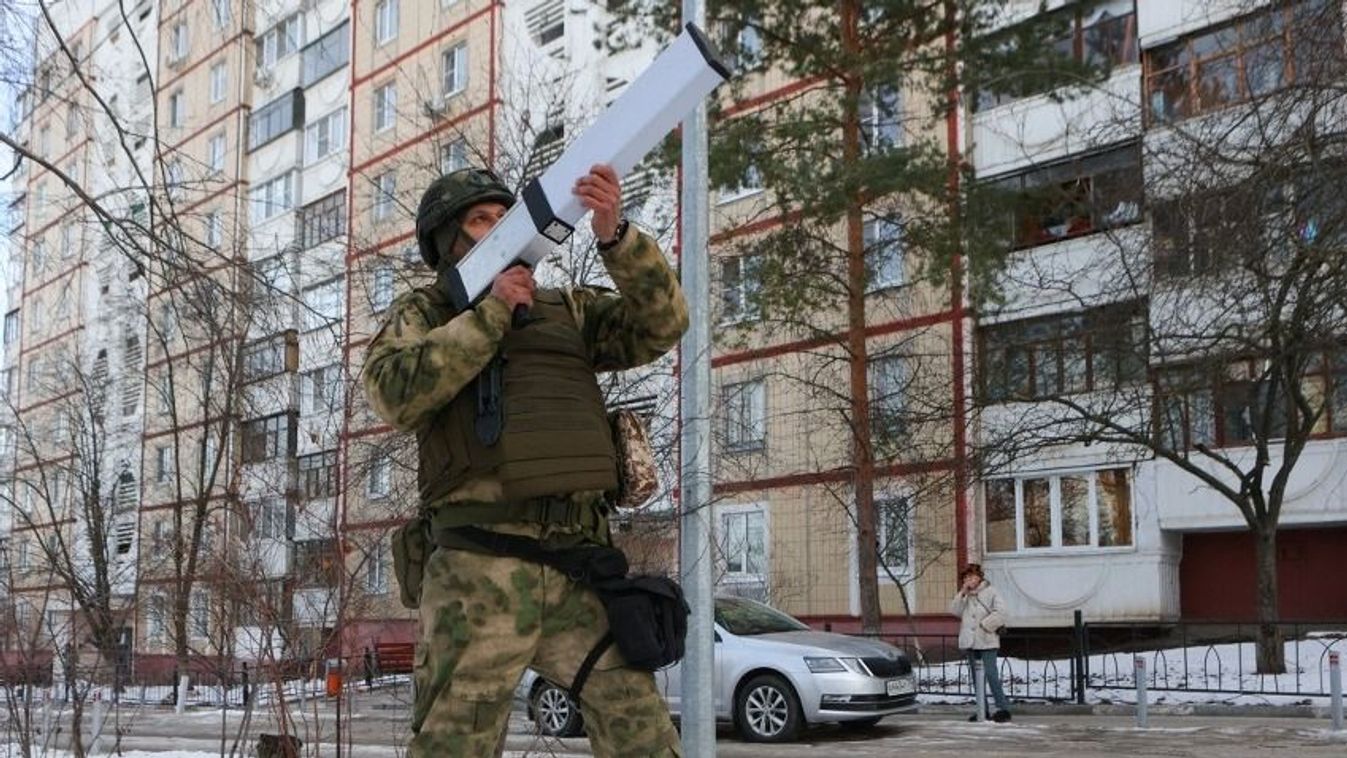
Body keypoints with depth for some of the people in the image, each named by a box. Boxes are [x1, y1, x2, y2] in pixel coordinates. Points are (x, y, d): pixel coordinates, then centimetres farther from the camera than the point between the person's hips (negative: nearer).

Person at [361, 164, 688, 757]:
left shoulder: (567, 310, 21)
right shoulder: (420, 315, 14)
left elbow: (661, 324, 6)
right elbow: (397, 396, -7)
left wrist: (614, 234, -9)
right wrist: (489, 313, -6)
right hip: (479, 571, -3)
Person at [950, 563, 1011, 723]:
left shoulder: (991, 592, -3)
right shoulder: (965, 595, 15)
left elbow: (1000, 612, -12)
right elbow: (954, 610, 4)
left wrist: (985, 624, -14)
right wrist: (963, 593, -4)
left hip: (987, 642, -7)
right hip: (970, 642, 7)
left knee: (991, 675, -12)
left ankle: (1003, 708, -8)